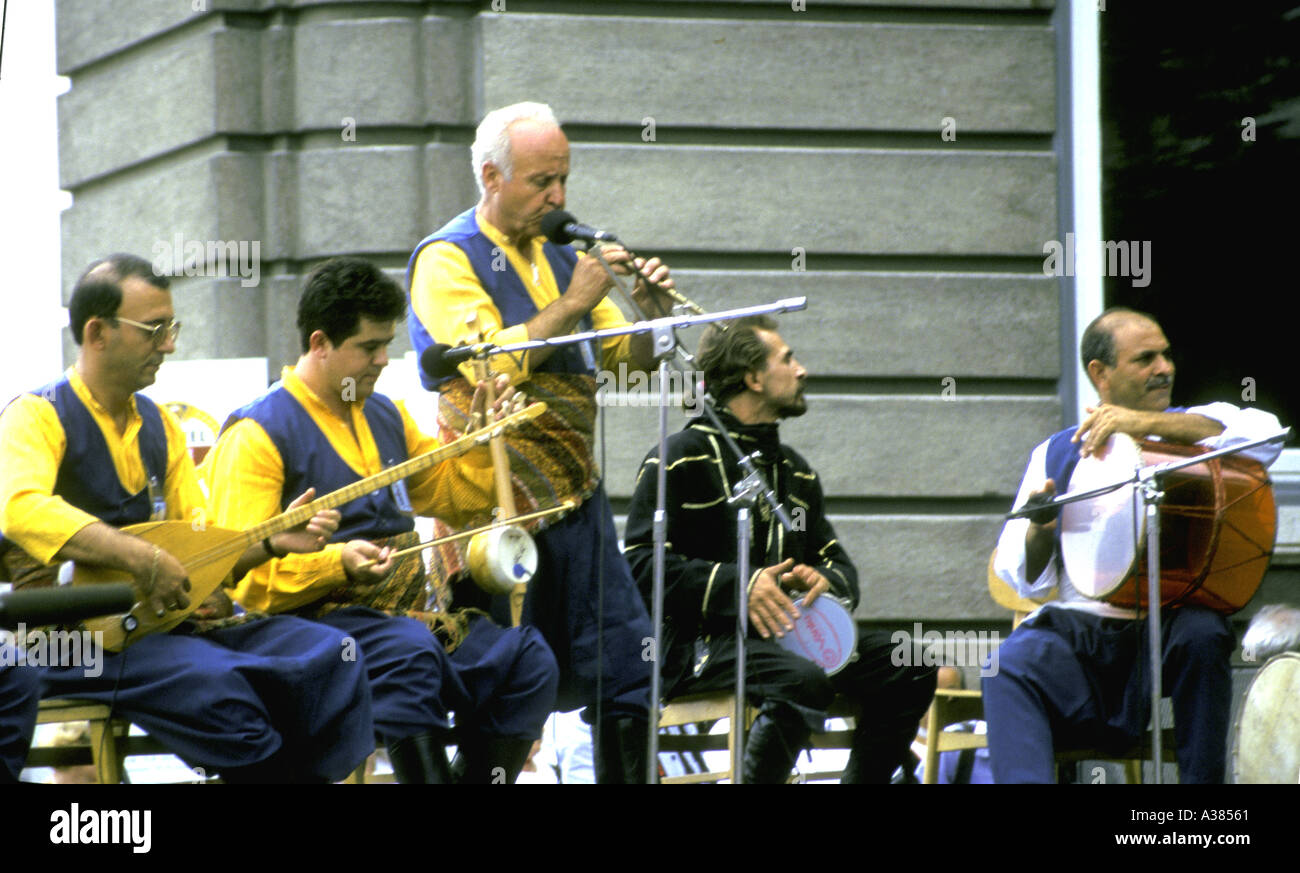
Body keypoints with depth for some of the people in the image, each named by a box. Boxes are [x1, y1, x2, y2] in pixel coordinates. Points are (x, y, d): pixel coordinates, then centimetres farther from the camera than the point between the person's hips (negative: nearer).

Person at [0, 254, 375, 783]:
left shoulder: (160, 427, 18)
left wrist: (272, 540, -1)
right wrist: (142, 557, -32)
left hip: (163, 619, 7)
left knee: (330, 656, -12)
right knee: (214, 683, -33)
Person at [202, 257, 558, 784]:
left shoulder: (384, 416, 19)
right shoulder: (259, 435, -7)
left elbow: (444, 493, 33)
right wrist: (337, 562, -26)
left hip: (405, 614, 7)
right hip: (313, 617, -7)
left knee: (529, 661, -13)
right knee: (409, 651, -38)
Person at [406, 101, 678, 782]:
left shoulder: (561, 257, 15)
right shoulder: (447, 259, -5)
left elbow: (632, 358, 17)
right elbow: (491, 366, -19)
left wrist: (651, 309, -3)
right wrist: (573, 303, -18)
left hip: (573, 490, 7)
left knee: (624, 669, 4)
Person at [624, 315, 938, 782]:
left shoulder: (795, 471, 22)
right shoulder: (682, 458, -3)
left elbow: (839, 564, 24)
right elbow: (641, 563, -11)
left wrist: (826, 580, -3)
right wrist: (738, 586, -22)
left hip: (786, 633, 8)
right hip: (700, 640, -8)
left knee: (908, 667, -10)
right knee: (803, 679, -36)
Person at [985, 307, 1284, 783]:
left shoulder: (1192, 431, 12)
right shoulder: (1056, 454, 17)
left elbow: (1265, 434, -13)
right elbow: (1024, 578, 12)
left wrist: (1147, 422, -17)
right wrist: (1041, 527, -12)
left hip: (1168, 620, -1)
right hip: (1077, 623, 1)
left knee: (1201, 634, -34)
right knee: (1010, 665, -29)